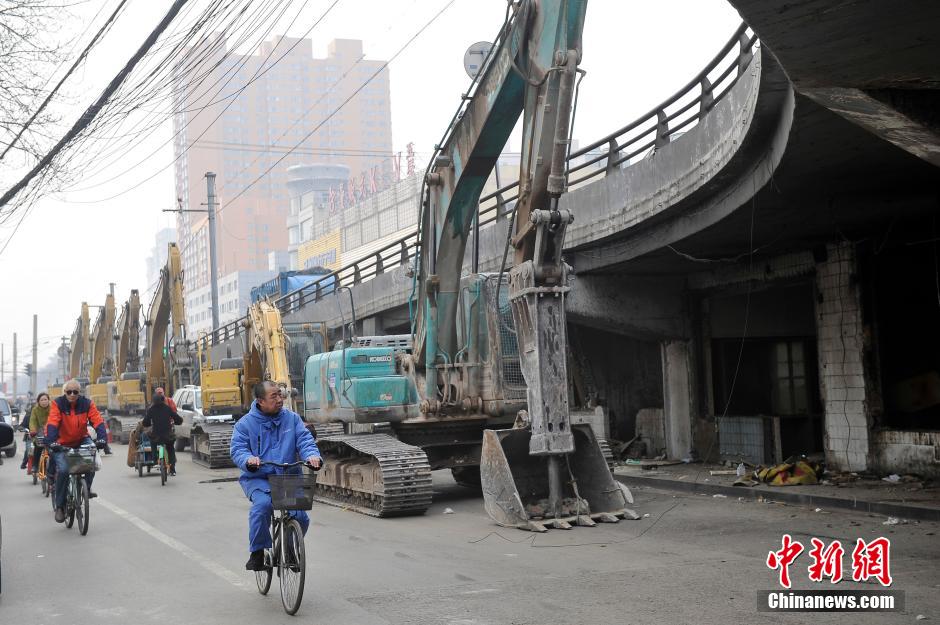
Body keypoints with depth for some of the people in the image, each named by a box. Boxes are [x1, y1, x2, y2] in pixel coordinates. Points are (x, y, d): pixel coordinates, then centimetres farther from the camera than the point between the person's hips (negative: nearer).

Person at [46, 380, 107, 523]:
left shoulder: (87, 404, -9)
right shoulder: (58, 404, -14)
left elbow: (98, 422, -17)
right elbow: (52, 424, -24)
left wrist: (102, 438, -33)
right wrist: (51, 441, -39)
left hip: (81, 441, 2)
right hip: (62, 444, -2)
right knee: (63, 470, -21)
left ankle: (87, 489, -4)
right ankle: (60, 506, -5)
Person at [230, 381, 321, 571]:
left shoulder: (292, 418, 9)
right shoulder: (245, 424, 3)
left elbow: (305, 440, 0)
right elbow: (237, 450, -6)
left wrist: (312, 455, -23)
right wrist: (248, 459, -29)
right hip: (257, 479, -2)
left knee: (300, 516, -16)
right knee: (262, 504, -33)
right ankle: (257, 552, -13)